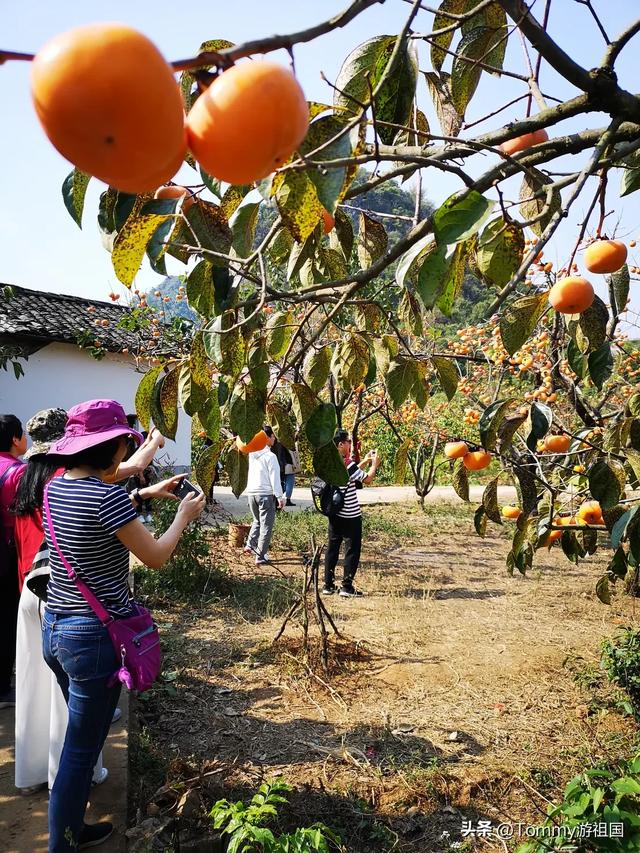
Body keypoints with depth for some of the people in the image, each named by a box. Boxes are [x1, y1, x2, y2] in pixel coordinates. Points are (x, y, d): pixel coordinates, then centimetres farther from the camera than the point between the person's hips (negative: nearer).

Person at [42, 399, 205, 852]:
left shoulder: (56, 487, 3)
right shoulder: (108, 495, -21)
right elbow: (156, 557, -13)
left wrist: (144, 495, 19)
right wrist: (184, 516, 2)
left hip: (54, 627, 9)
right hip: (95, 635, -9)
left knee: (84, 736, 25)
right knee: (80, 752, 6)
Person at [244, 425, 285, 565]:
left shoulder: (252, 454, 2)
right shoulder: (270, 456, -14)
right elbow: (275, 479, -13)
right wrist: (280, 497, -9)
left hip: (251, 492, 6)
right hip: (266, 494, -6)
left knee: (257, 521, 27)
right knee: (266, 526, 1)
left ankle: (250, 545, 18)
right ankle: (261, 557, 1)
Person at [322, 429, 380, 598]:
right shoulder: (346, 464, -20)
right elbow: (367, 479, -12)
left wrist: (365, 461, 19)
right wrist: (375, 464, 3)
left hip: (334, 513, 8)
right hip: (350, 515, -8)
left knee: (332, 547, 12)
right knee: (352, 550, 2)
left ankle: (328, 585, 16)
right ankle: (347, 587, 5)